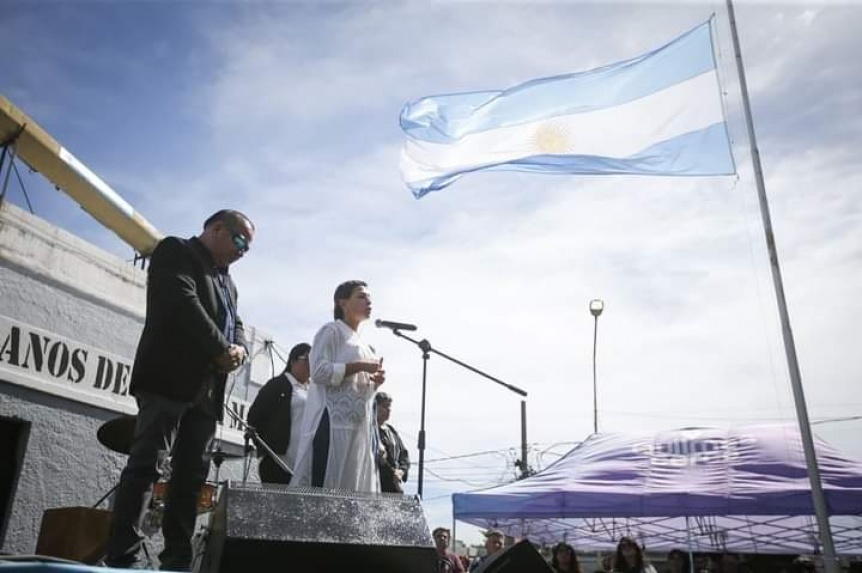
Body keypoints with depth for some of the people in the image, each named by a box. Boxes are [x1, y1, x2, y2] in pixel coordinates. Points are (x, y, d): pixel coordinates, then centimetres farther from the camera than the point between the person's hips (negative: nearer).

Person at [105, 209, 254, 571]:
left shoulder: (226, 278, 26)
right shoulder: (176, 251, 2)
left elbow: (235, 324, 20)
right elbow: (184, 304, -14)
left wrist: (238, 349, -3)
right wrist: (221, 350, -12)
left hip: (206, 388, 8)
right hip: (170, 378, -8)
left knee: (192, 474, 4)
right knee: (146, 465, -10)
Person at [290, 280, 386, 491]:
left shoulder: (363, 346, 26)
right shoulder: (331, 331, 3)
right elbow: (319, 372, -11)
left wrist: (375, 381, 8)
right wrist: (359, 366, -13)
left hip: (359, 427, 8)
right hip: (333, 423, -8)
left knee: (352, 488, 2)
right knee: (325, 487, -12)